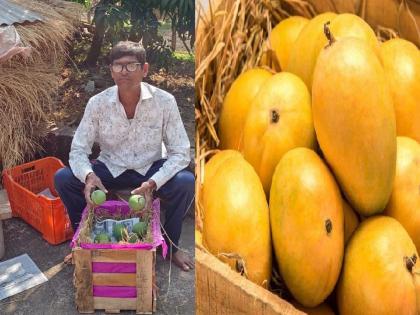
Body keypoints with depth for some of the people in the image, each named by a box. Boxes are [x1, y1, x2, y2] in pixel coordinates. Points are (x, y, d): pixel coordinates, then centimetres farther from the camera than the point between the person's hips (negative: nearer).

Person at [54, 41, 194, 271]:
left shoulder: (164, 101, -20)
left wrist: (152, 183, -34)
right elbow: (78, 150, -11)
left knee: (186, 182, -30)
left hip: (150, 169, -1)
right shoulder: (97, 103, -15)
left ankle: (170, 245, -2)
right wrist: (88, 175, -34)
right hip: (110, 168, 2)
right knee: (62, 178, -21)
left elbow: (180, 153, -18)